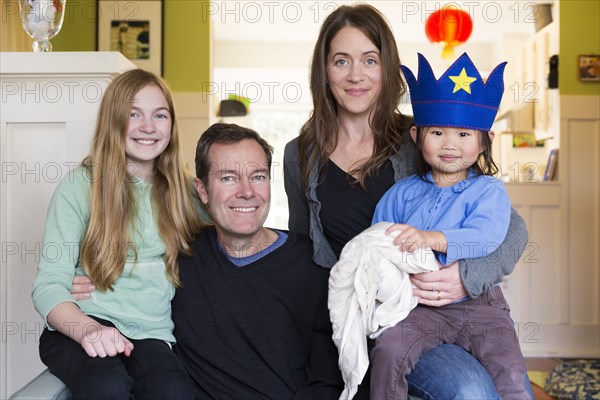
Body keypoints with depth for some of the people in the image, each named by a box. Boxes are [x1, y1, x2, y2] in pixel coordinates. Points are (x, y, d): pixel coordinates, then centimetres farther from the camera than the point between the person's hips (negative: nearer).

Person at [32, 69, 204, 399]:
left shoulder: (183, 192, 12)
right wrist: (88, 329, -23)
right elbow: (49, 285, -5)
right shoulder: (79, 187, 1)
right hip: (78, 330, -2)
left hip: (152, 335, 2)